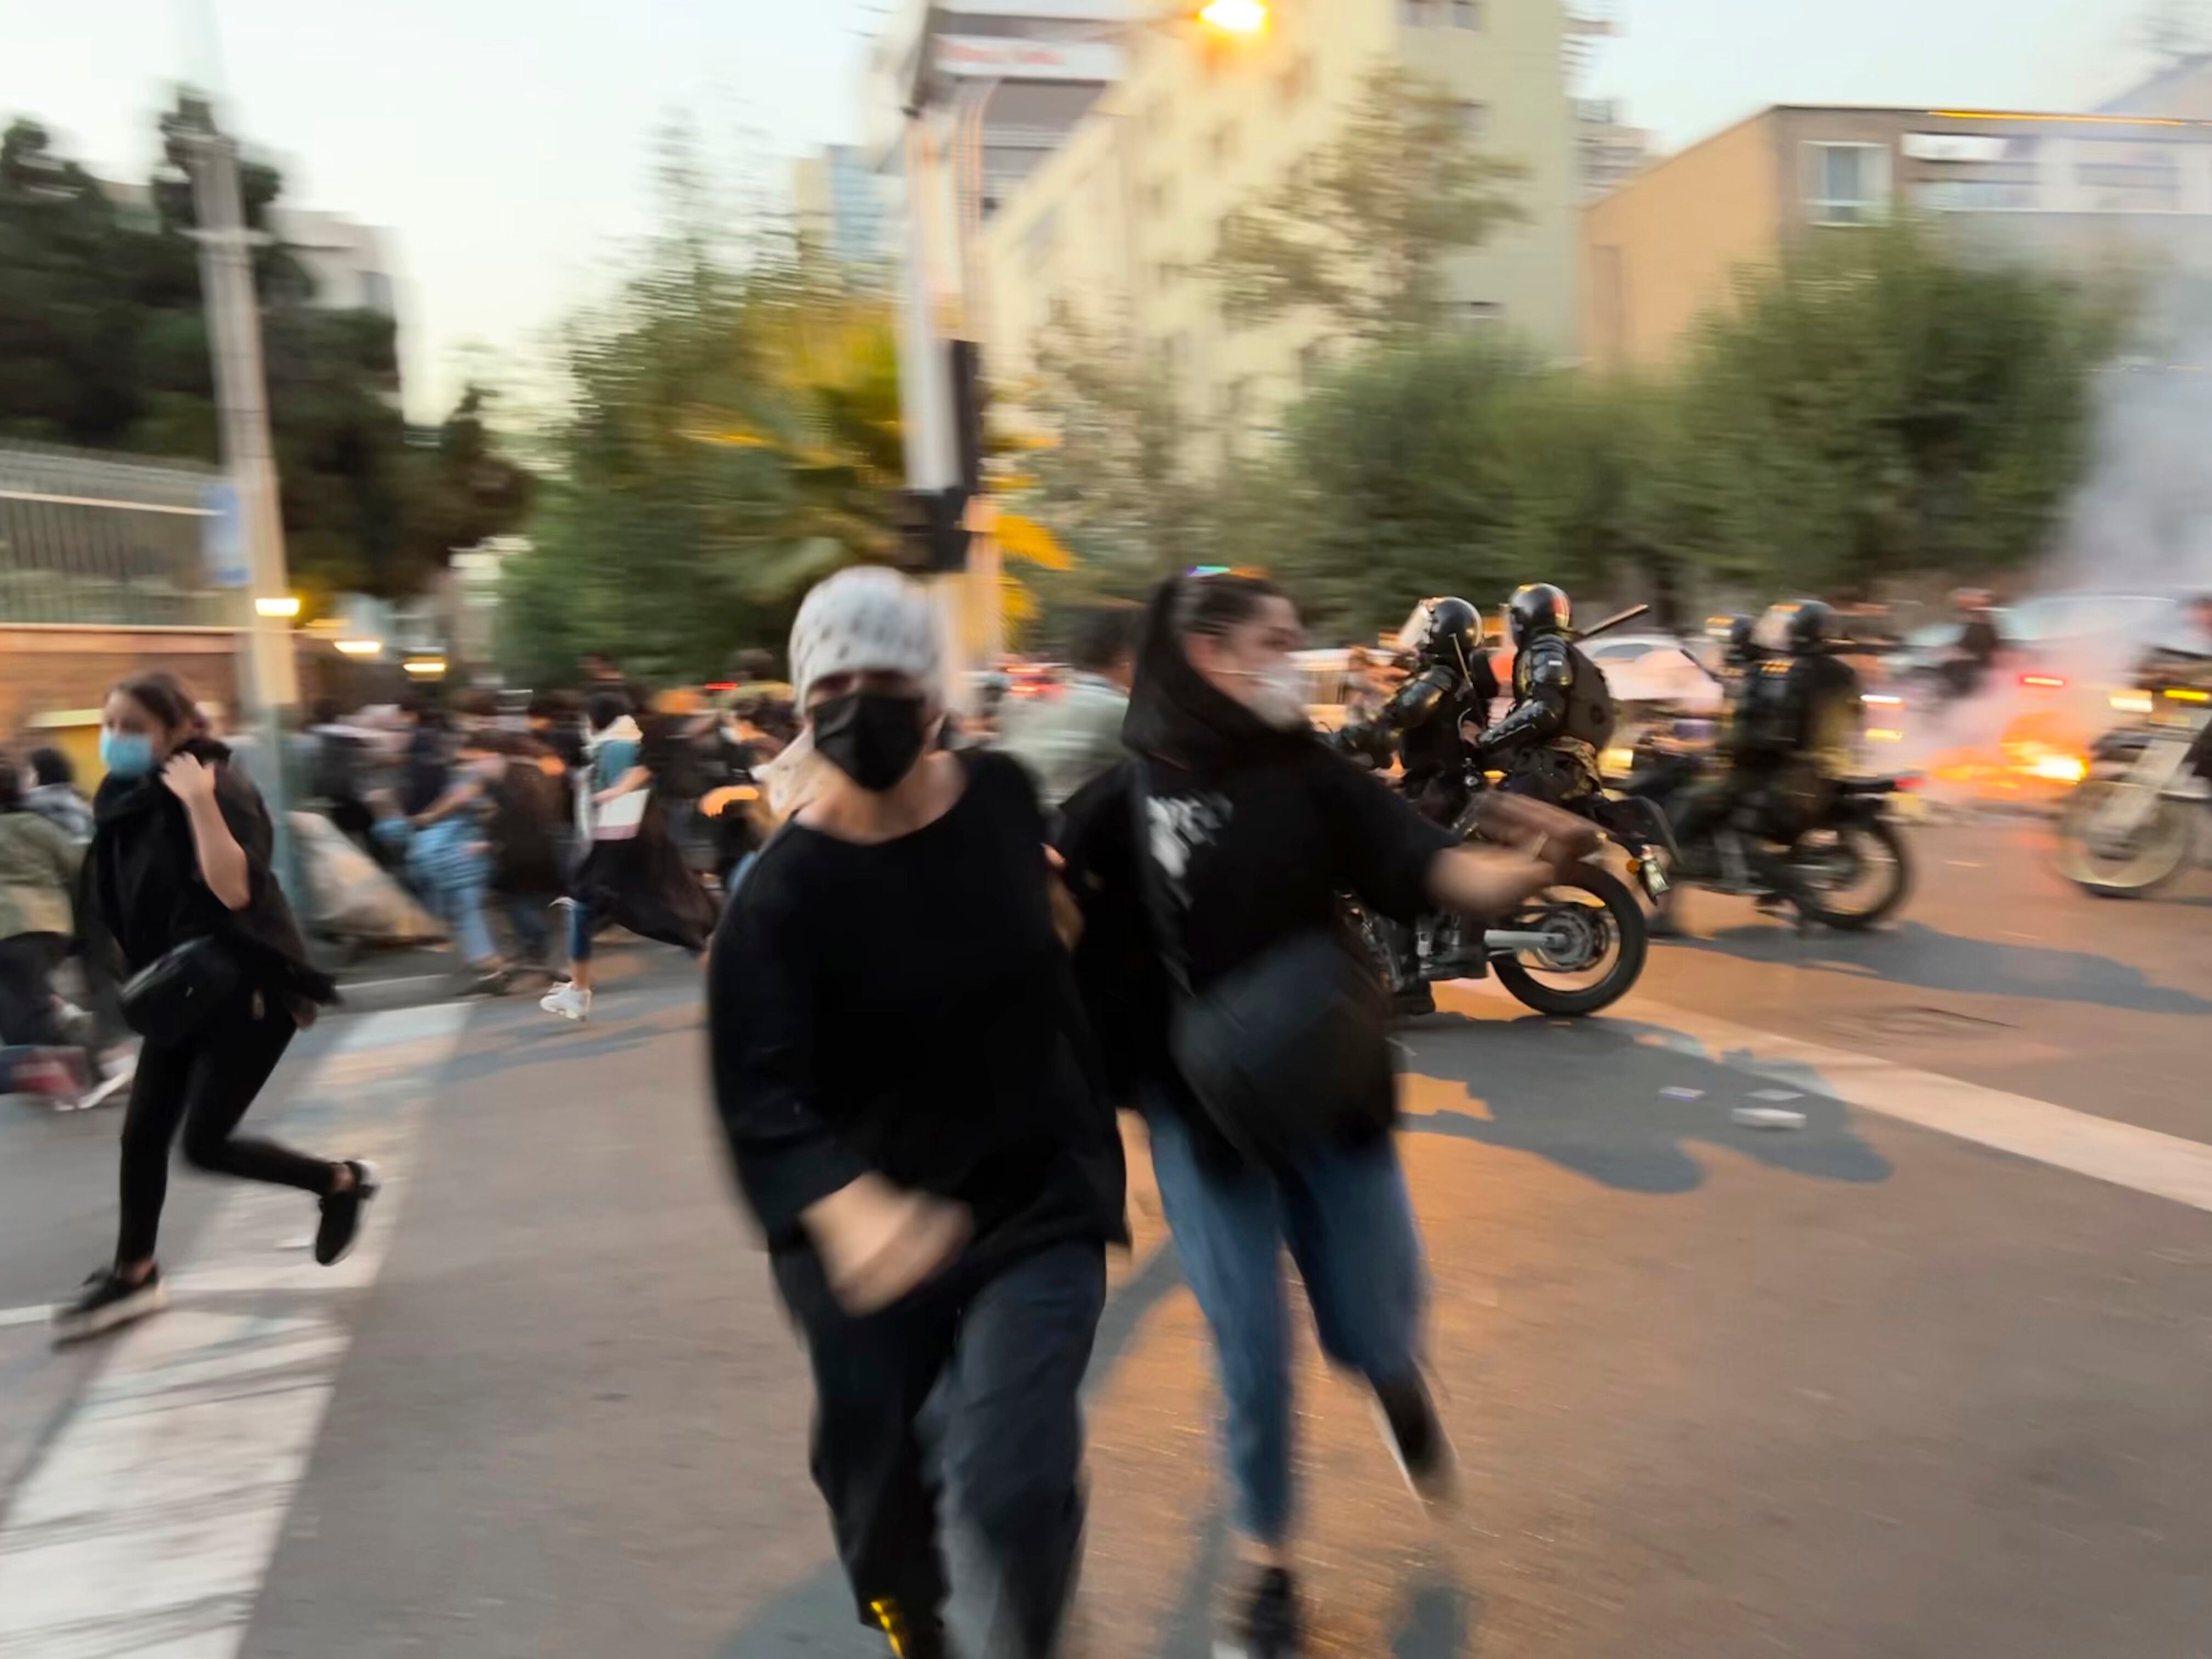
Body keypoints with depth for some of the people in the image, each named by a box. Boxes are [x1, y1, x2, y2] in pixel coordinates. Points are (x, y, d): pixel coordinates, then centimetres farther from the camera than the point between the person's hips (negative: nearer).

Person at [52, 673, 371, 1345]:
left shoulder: (219, 790, -20)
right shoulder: (128, 798, 5)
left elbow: (235, 890, -33)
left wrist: (200, 802, -35)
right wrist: (143, 973, 16)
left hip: (248, 989, -8)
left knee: (205, 1143, -6)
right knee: (142, 1133, 9)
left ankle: (341, 1182, 15)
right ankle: (133, 1274, 25)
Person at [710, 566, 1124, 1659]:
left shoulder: (1004, 797, -7)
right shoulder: (779, 898, -18)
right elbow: (757, 1095, -30)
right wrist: (848, 1210, -48)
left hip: (1035, 1196, 1)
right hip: (861, 1233, 0)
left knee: (1011, 1478, -17)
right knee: (876, 1490, 15)